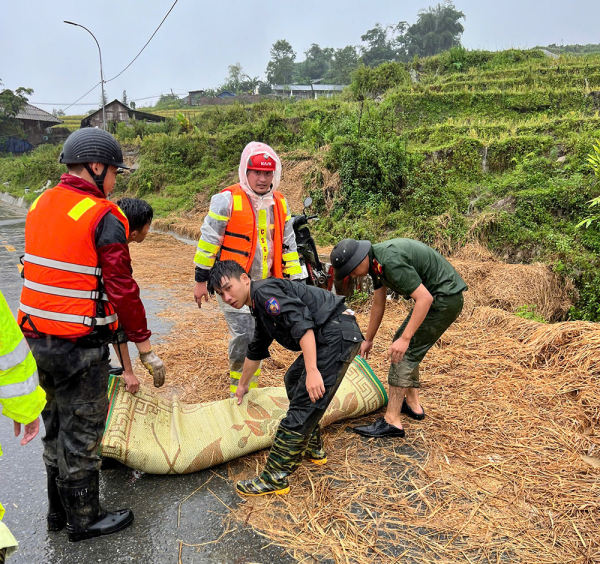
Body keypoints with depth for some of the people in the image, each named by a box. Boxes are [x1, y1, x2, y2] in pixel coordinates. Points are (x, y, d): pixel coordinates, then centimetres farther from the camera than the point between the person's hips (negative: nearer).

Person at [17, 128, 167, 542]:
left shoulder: (40, 205, 8)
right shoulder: (104, 218, -17)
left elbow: (43, 271, 13)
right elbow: (121, 288, -18)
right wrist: (145, 346, -11)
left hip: (38, 337, 8)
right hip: (80, 346, -8)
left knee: (56, 426, 21)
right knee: (81, 432, 8)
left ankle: (59, 509, 38)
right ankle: (85, 520, 26)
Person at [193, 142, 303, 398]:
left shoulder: (279, 204, 6)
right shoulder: (227, 200, -12)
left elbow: (288, 245, 12)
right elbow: (208, 240, -7)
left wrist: (295, 280, 10)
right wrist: (201, 279, -5)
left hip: (265, 285, 6)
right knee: (243, 334, -11)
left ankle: (249, 389, 29)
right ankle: (238, 391, 12)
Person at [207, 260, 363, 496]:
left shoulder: (264, 291, -11)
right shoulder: (261, 308, 20)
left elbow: (302, 324, -23)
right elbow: (255, 351, 35)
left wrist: (312, 371, -28)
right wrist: (243, 385, 47)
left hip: (337, 336, -11)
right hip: (329, 337, 11)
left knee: (304, 405, -8)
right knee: (293, 380, 25)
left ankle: (275, 478, 0)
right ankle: (313, 449, 34)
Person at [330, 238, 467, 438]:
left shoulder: (391, 261, -26)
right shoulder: (375, 262, 5)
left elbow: (425, 298, -28)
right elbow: (378, 304, 16)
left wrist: (405, 338, -29)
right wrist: (368, 340, 23)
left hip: (444, 299, -10)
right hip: (436, 297, 10)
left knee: (404, 352, -11)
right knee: (401, 343, 18)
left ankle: (392, 421, -7)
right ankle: (412, 404, 27)